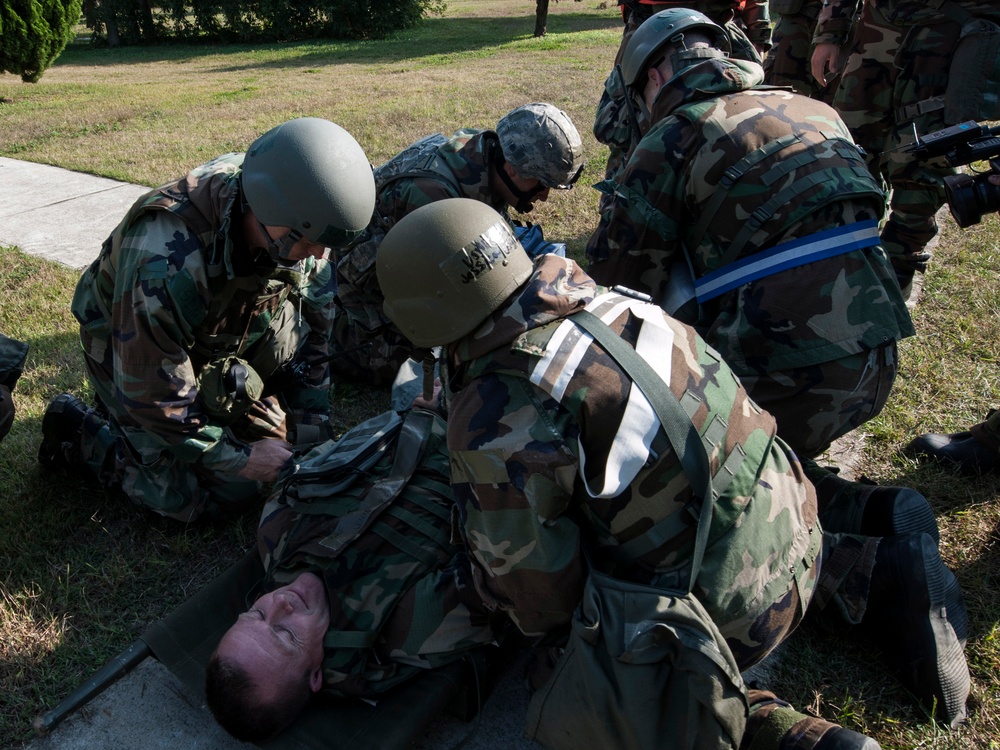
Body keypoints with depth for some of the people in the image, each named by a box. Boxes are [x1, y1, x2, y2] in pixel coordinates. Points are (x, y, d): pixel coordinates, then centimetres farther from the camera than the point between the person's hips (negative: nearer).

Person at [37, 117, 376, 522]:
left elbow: (312, 324, -10)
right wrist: (238, 458, -21)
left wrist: (311, 424, -11)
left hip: (222, 332, 6)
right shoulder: (165, 263, -41)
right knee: (231, 491, -9)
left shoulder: (297, 224, -23)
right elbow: (152, 396, -29)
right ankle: (79, 431, 8)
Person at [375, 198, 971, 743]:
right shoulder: (584, 292, -5)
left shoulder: (495, 427, -25)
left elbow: (536, 601, -15)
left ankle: (780, 730, -1)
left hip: (730, 611, -7)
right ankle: (877, 577, 22)